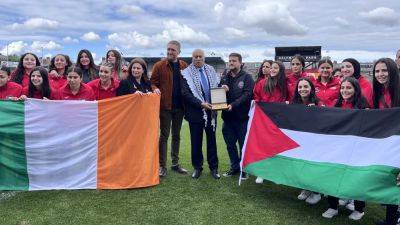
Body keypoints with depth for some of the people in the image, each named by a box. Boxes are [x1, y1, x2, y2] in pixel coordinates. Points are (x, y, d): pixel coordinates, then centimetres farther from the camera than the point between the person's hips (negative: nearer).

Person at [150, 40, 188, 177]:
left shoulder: (184, 66, 5)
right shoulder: (159, 66, -3)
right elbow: (152, 82, -2)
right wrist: (155, 89, -24)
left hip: (179, 106, 4)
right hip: (165, 106, -3)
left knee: (176, 136, 13)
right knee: (164, 136, 1)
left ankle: (175, 164, 24)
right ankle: (162, 166, 8)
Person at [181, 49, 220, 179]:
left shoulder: (210, 70, 7)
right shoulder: (186, 73, -6)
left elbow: (217, 86, 16)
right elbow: (185, 94, -12)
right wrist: (201, 104, -19)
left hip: (211, 111, 3)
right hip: (195, 112, -3)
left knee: (212, 140, 10)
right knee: (196, 141, 8)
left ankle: (213, 167, 20)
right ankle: (197, 167, 22)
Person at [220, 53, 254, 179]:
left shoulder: (246, 77, -3)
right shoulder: (224, 78, 13)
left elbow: (247, 94, -15)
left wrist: (233, 105, -25)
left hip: (242, 117, -5)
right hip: (227, 117, 5)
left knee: (243, 144, 5)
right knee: (230, 144, 13)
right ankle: (235, 167, 28)